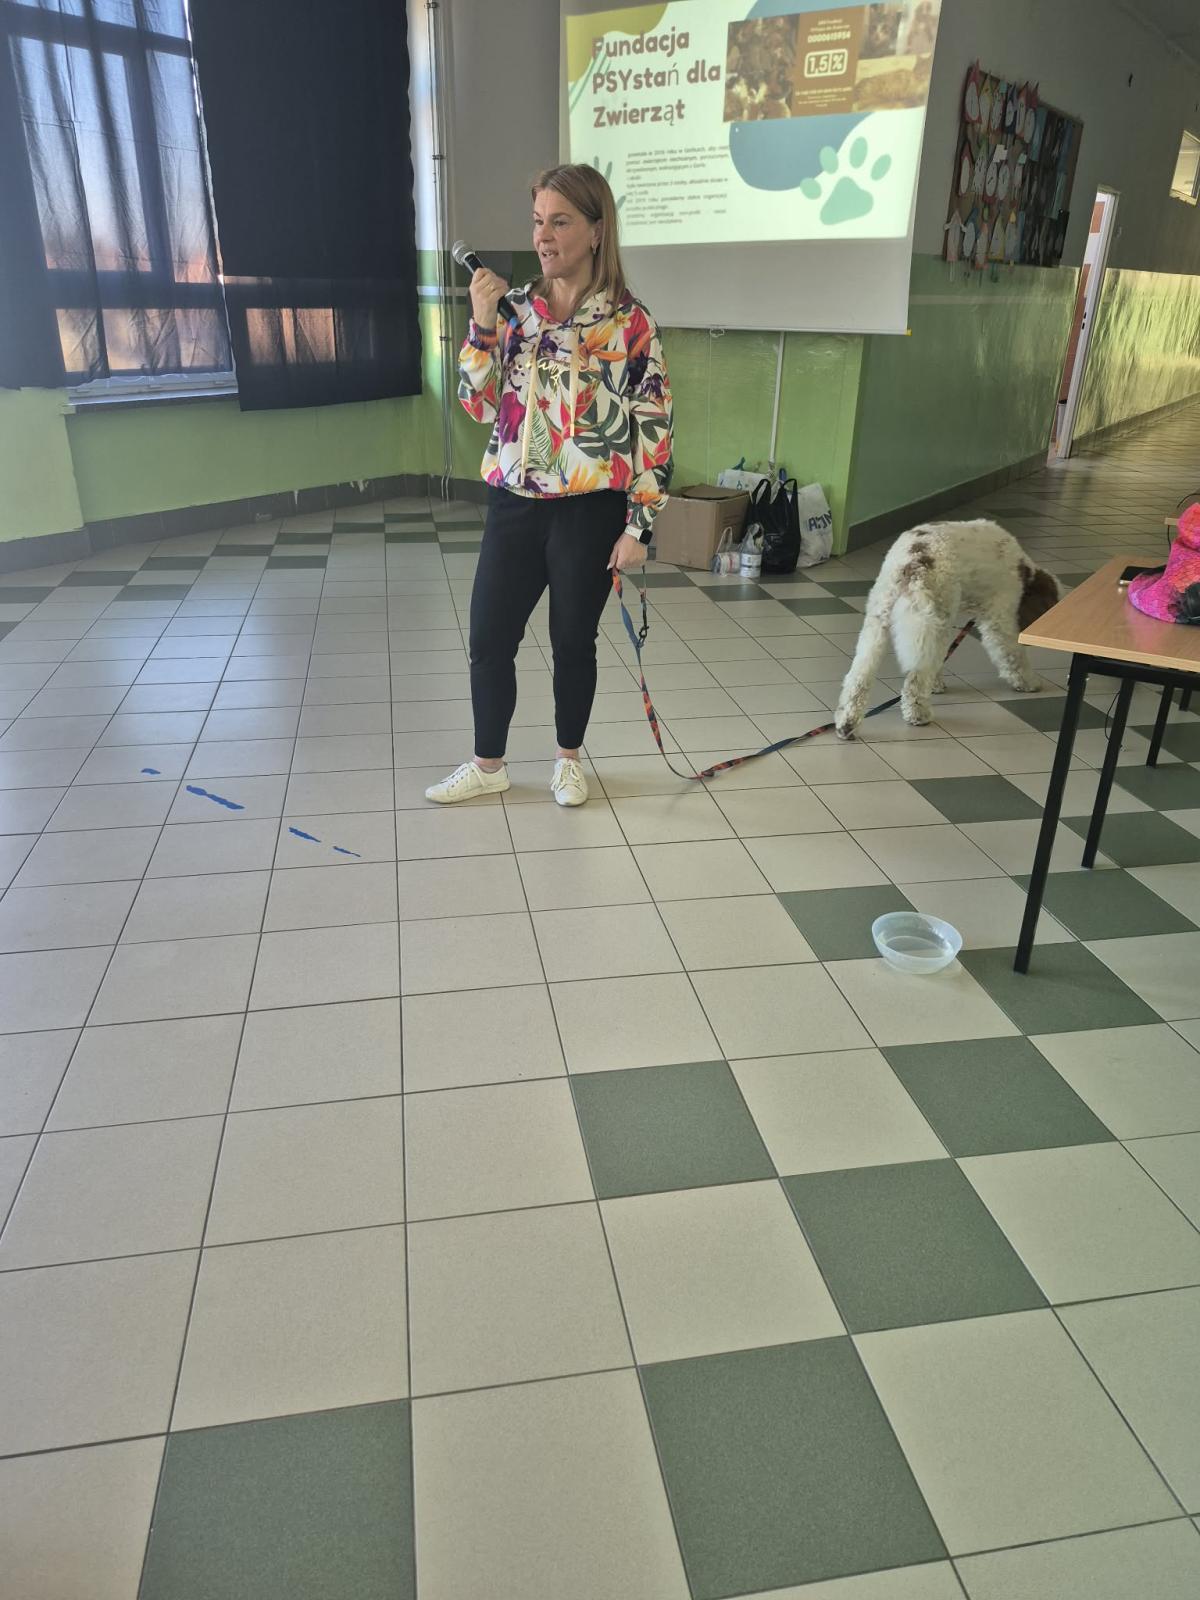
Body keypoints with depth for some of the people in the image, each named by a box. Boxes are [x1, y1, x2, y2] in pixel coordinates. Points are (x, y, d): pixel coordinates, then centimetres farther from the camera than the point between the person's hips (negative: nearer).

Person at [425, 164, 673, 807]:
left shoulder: (628, 322, -7)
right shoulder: (516, 308, 6)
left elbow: (654, 429, -7)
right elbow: (479, 404, 5)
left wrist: (638, 526, -10)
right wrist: (482, 323, -8)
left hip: (587, 512, -4)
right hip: (514, 504, 4)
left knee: (573, 642, 10)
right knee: (488, 640, 7)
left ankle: (568, 758, 32)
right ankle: (488, 764, 26)